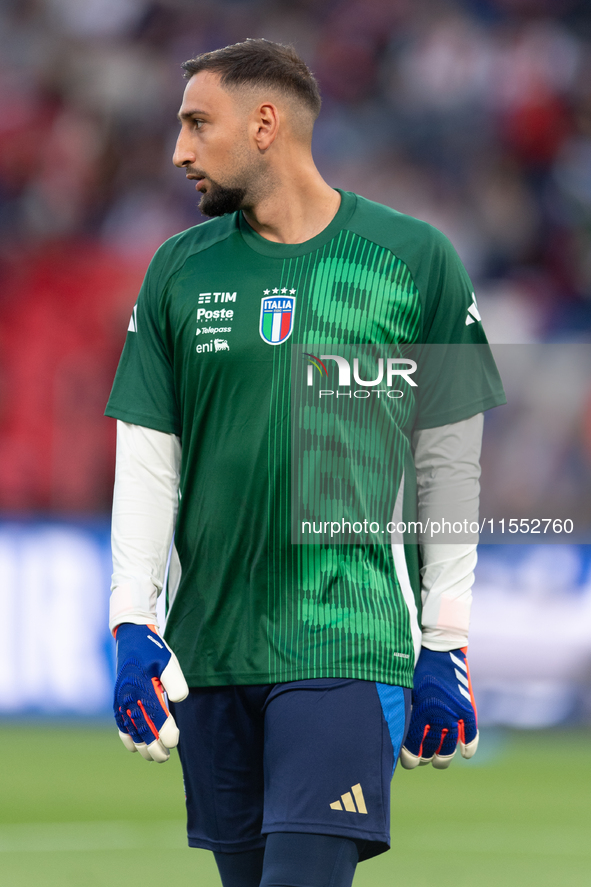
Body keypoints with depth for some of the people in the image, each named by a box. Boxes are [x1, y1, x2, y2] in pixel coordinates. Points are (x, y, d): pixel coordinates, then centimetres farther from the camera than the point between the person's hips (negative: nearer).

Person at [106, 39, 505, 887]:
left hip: (345, 647, -4)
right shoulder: (181, 268, 8)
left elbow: (447, 464, 4)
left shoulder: (414, 259, 0)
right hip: (210, 645, 4)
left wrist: (445, 649, 3)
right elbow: (146, 460, 7)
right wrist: (133, 625, -3)